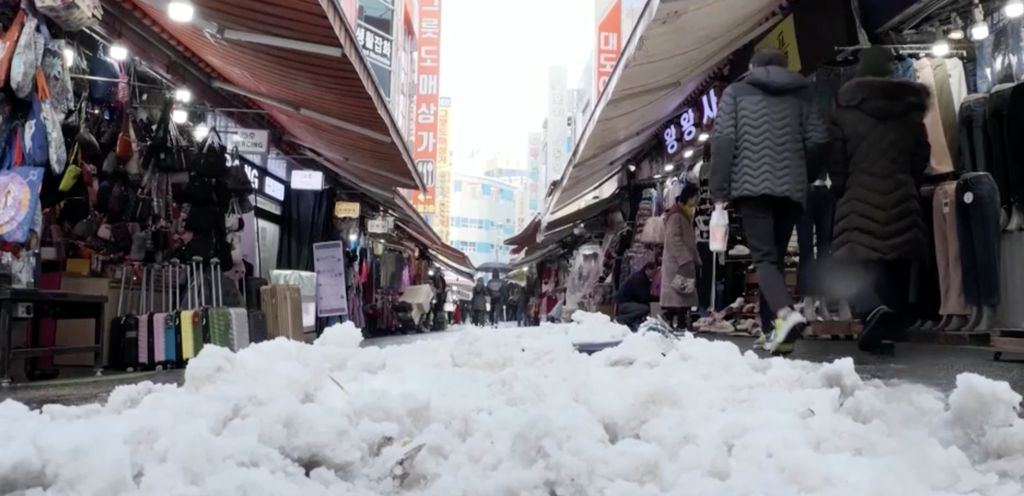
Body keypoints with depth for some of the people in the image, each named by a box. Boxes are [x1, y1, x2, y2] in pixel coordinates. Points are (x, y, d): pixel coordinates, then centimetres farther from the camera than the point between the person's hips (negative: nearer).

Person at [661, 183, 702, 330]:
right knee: (674, 301, -14)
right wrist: (686, 260, -24)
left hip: (685, 266, 10)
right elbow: (674, 240, -19)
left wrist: (695, 260, 13)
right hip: (676, 266, -10)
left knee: (684, 301, 8)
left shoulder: (685, 216, 23)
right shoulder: (676, 216, -8)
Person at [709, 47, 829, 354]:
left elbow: (723, 139, -2)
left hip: (751, 186, -3)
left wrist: (719, 192, -2)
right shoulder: (801, 93, 15)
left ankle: (786, 314, -30)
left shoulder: (736, 91, 10)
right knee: (777, 257, 12)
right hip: (791, 189, 3)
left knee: (764, 258, -6)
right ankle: (774, 330, 9)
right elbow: (819, 140, 6)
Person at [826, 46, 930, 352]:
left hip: (860, 195, -4)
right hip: (901, 196, 4)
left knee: (856, 258, -7)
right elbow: (922, 154, 14)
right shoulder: (910, 105, 10)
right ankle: (895, 316, 15)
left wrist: (839, 188, 10)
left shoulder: (845, 105, -1)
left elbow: (836, 155, -2)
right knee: (896, 259, 11)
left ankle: (872, 309, -32)